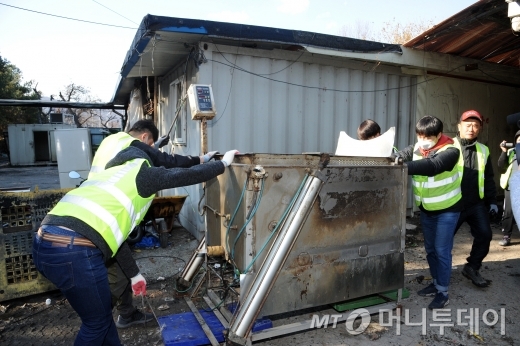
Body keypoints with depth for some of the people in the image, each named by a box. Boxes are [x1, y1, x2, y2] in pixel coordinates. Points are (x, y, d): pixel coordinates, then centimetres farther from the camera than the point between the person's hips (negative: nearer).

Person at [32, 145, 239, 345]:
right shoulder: (142, 171, 7)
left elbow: (112, 234, 33)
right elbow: (189, 175, 8)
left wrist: (134, 274, 38)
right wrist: (223, 163, 25)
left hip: (44, 243, 9)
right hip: (75, 251, -9)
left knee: (102, 311, 26)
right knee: (97, 321, 15)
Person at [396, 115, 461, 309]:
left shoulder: (450, 152, -22)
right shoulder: (415, 149, -3)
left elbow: (432, 166, -40)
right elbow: (399, 156, -17)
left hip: (447, 209, -6)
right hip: (426, 209, 6)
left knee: (442, 250, -2)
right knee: (430, 249, 15)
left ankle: (443, 292, 11)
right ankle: (436, 283, 33)